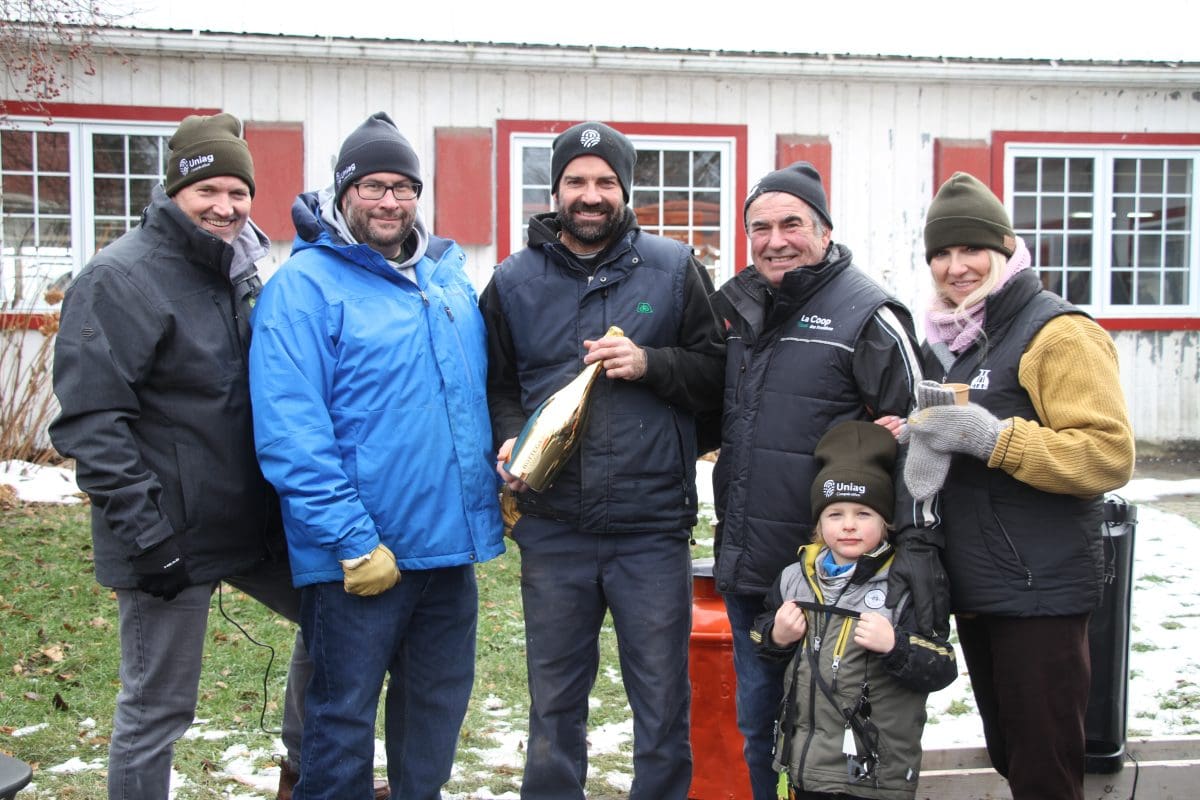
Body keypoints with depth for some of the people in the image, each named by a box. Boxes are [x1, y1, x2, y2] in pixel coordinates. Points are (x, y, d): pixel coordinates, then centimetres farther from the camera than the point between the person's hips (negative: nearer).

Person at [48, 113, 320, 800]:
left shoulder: (241, 271, 10)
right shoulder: (121, 278, -14)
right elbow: (89, 422, -20)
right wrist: (146, 534, -21)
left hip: (254, 522, 8)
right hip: (173, 537, -8)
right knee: (156, 711, 4)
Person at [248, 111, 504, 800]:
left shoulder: (450, 277, 10)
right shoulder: (305, 284, -10)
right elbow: (289, 434, -17)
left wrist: (497, 489, 10)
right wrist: (353, 541, -20)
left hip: (452, 545, 6)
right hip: (358, 556, -6)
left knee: (438, 710, 19)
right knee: (345, 718, 8)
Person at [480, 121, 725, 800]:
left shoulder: (674, 269, 3)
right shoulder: (514, 281, 7)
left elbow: (718, 372, 4)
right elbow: (496, 386, 11)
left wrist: (650, 364, -13)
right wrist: (511, 439, -8)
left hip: (653, 525, -1)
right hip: (553, 528, 1)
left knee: (664, 702, 7)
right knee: (555, 700, 13)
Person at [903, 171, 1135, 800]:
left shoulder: (1057, 332, -12)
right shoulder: (945, 340, 13)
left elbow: (1111, 455, -21)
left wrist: (995, 437, -26)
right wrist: (926, 442, 4)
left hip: (1040, 594, -8)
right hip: (972, 589, 8)